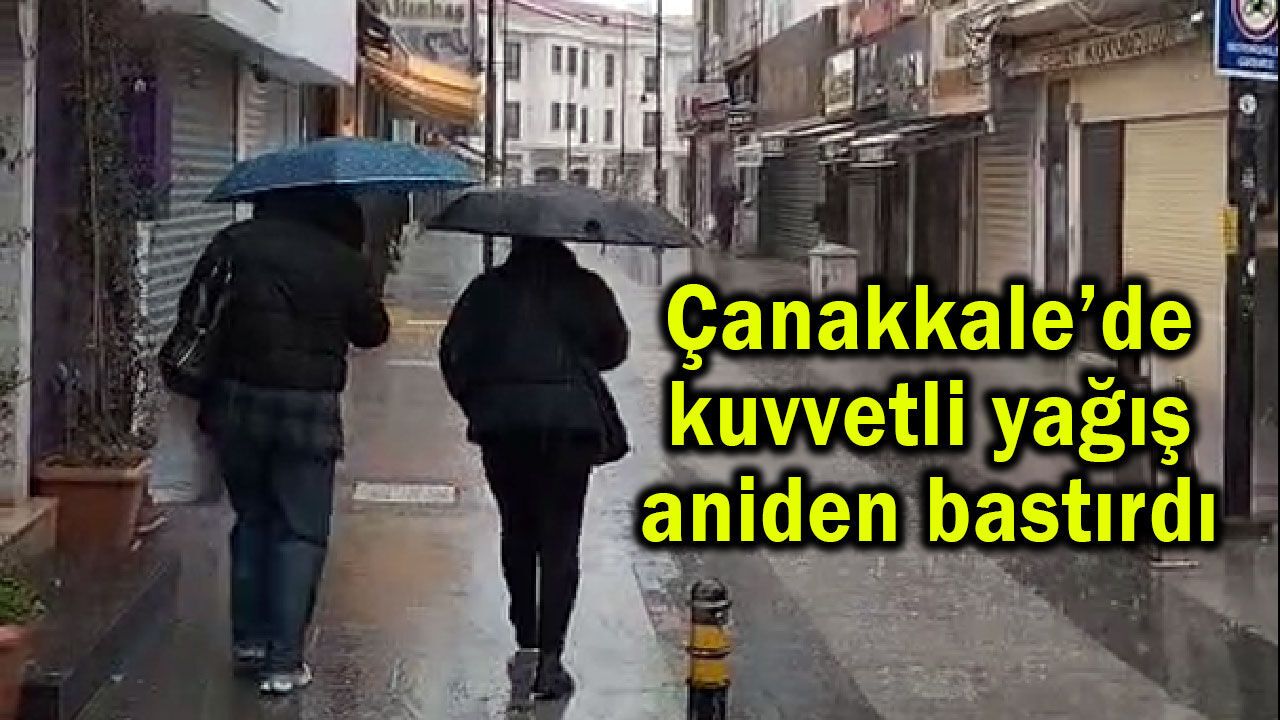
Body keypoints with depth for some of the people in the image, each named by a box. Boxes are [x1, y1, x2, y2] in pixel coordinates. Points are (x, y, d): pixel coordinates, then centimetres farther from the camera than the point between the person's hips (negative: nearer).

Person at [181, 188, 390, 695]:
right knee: (301, 532, 4)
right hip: (308, 409, -3)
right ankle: (283, 662, 1)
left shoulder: (234, 242, 3)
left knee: (251, 519, 20)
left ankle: (248, 641, 23)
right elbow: (373, 332, 4)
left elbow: (191, 307, 6)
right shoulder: (343, 260, -5)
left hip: (235, 402, 4)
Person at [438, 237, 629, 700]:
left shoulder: (488, 288, 9)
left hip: (502, 422, 1)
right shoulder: (586, 287, 8)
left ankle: (527, 644, 24)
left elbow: (453, 353, 3)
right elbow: (615, 348, 7)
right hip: (570, 420, -1)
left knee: (517, 532, 18)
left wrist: (474, 404, 13)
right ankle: (550, 657, -8)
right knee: (560, 540, 1)